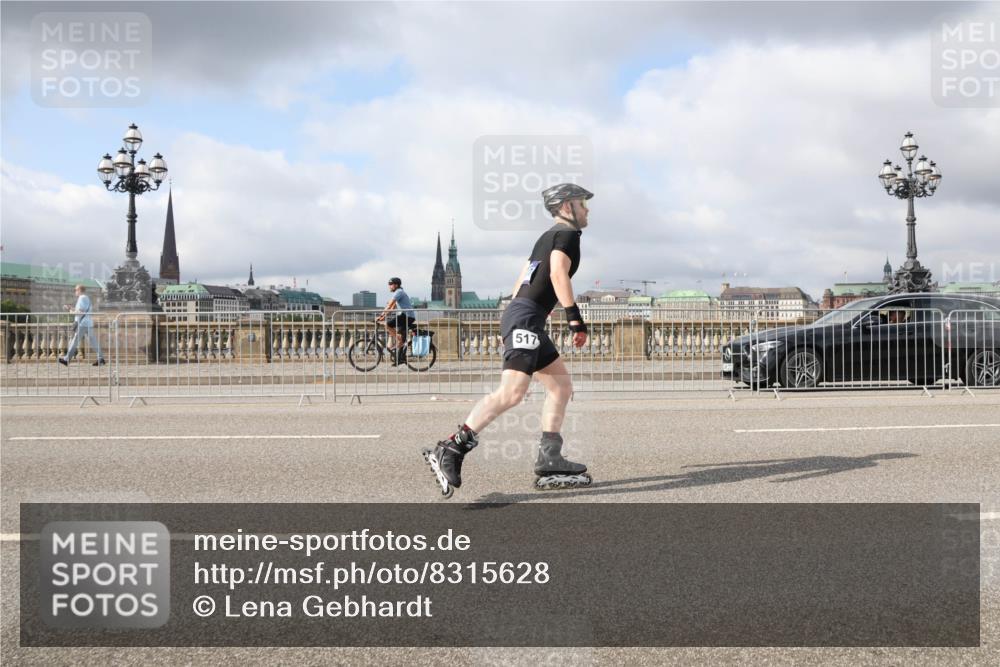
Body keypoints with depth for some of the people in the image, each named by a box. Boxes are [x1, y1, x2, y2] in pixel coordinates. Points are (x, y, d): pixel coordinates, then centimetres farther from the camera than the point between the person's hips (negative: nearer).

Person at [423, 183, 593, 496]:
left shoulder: (547, 237, 26)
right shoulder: (567, 234, -1)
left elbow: (521, 280, 26)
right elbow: (558, 272, -17)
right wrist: (575, 318, -19)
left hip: (517, 312, 10)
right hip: (526, 318, -10)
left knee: (562, 386, 11)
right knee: (512, 393, -20)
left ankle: (549, 463, 7)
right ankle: (450, 450, -25)